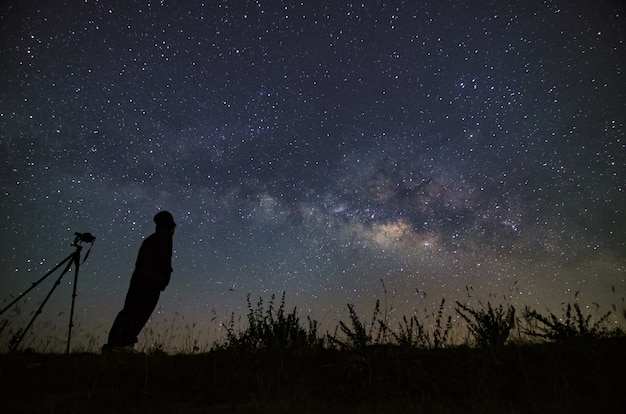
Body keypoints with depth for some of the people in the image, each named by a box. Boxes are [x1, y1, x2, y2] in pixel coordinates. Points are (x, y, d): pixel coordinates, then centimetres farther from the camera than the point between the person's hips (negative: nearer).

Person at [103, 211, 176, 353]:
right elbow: (163, 260, -12)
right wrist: (165, 278, -1)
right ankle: (125, 343, -18)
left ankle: (112, 343, 6)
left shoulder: (149, 240, 26)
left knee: (128, 310, 7)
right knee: (141, 312, -11)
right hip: (152, 280, -8)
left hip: (138, 277, 8)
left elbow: (140, 262, 20)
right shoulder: (165, 238, 1)